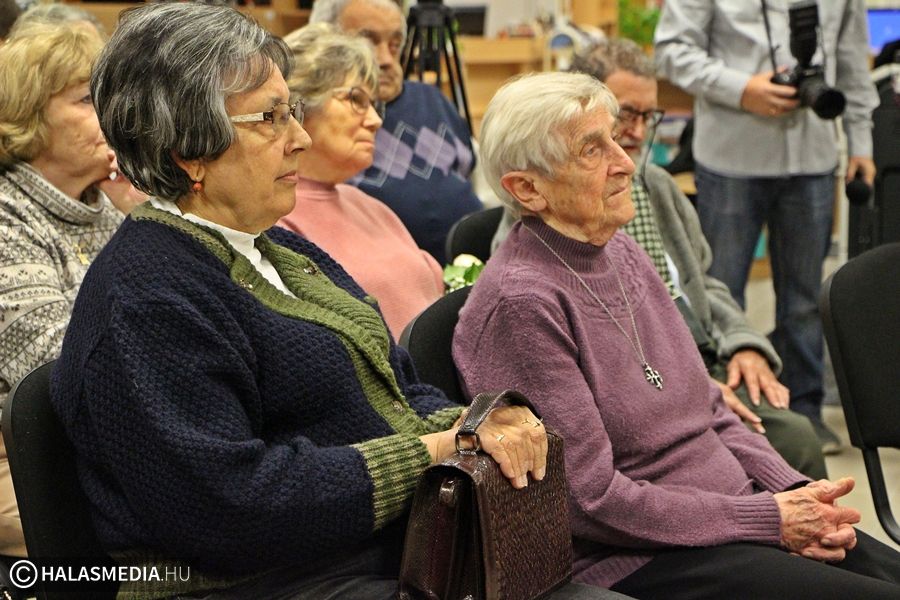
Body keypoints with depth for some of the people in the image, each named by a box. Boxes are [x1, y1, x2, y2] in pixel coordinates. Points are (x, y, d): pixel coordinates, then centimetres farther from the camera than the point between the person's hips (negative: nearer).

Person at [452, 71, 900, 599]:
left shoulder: (624, 254, 10)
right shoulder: (520, 302, -17)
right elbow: (589, 497, -18)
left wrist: (794, 494, -2)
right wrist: (770, 519, -14)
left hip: (733, 514, 8)